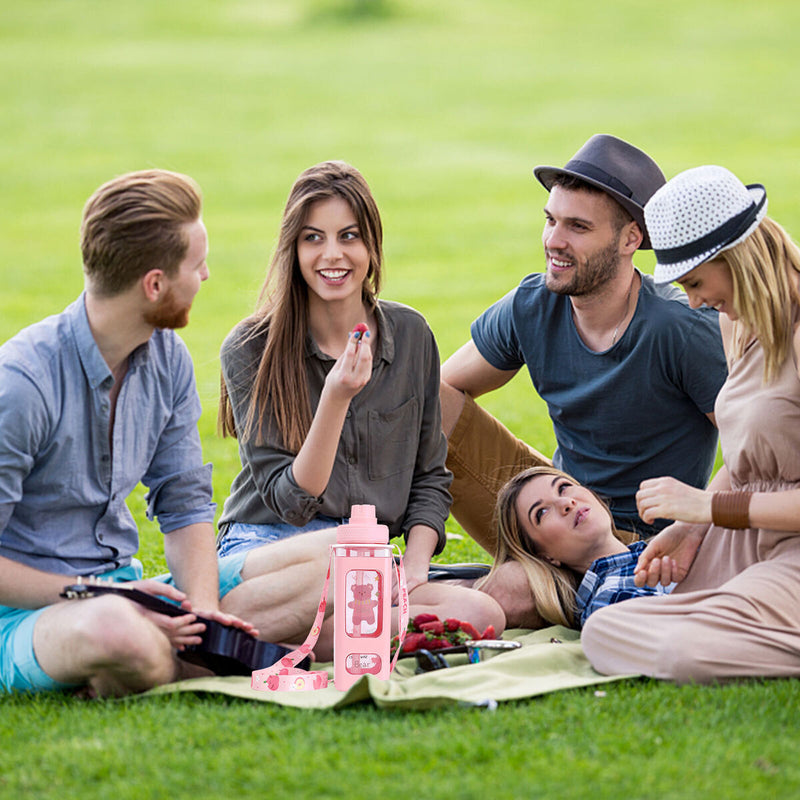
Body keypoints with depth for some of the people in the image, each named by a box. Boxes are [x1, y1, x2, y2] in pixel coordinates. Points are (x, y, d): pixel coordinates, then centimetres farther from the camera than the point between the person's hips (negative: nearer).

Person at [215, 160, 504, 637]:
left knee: (483, 615, -26)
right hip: (263, 548, -6)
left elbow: (430, 475, 14)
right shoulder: (250, 350, -6)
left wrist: (415, 563, -5)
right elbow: (291, 501, -11)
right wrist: (335, 400, -24)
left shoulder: (411, 336, 6)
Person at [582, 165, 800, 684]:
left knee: (686, 650, -33)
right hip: (742, 540, 9)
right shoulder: (741, 323, 12)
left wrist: (710, 506, -14)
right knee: (603, 635, -5)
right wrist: (691, 527, 6)